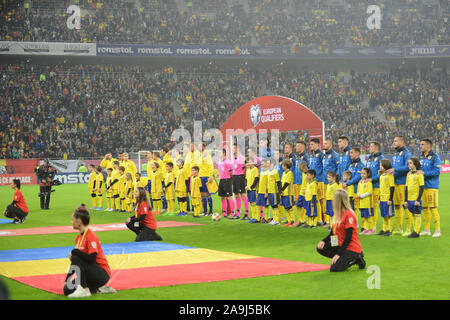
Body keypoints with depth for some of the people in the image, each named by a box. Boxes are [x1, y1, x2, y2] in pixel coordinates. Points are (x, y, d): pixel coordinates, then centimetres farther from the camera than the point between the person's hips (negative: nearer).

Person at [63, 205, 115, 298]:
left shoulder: (91, 236, -17)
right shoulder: (78, 237, 10)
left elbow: (91, 258, -28)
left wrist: (74, 252, -18)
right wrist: (67, 281, 7)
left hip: (102, 274, -9)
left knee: (76, 258, -25)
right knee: (67, 290, -5)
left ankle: (83, 290, -20)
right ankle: (98, 289, 6)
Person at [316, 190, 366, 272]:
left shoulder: (349, 215, -18)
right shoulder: (337, 214, 9)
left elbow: (348, 238, -20)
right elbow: (332, 233, 13)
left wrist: (338, 254, -22)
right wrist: (323, 241, -7)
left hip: (351, 248, -8)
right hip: (340, 245, 8)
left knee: (334, 268, -20)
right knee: (321, 248, -7)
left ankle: (356, 259, 1)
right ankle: (342, 259, 5)